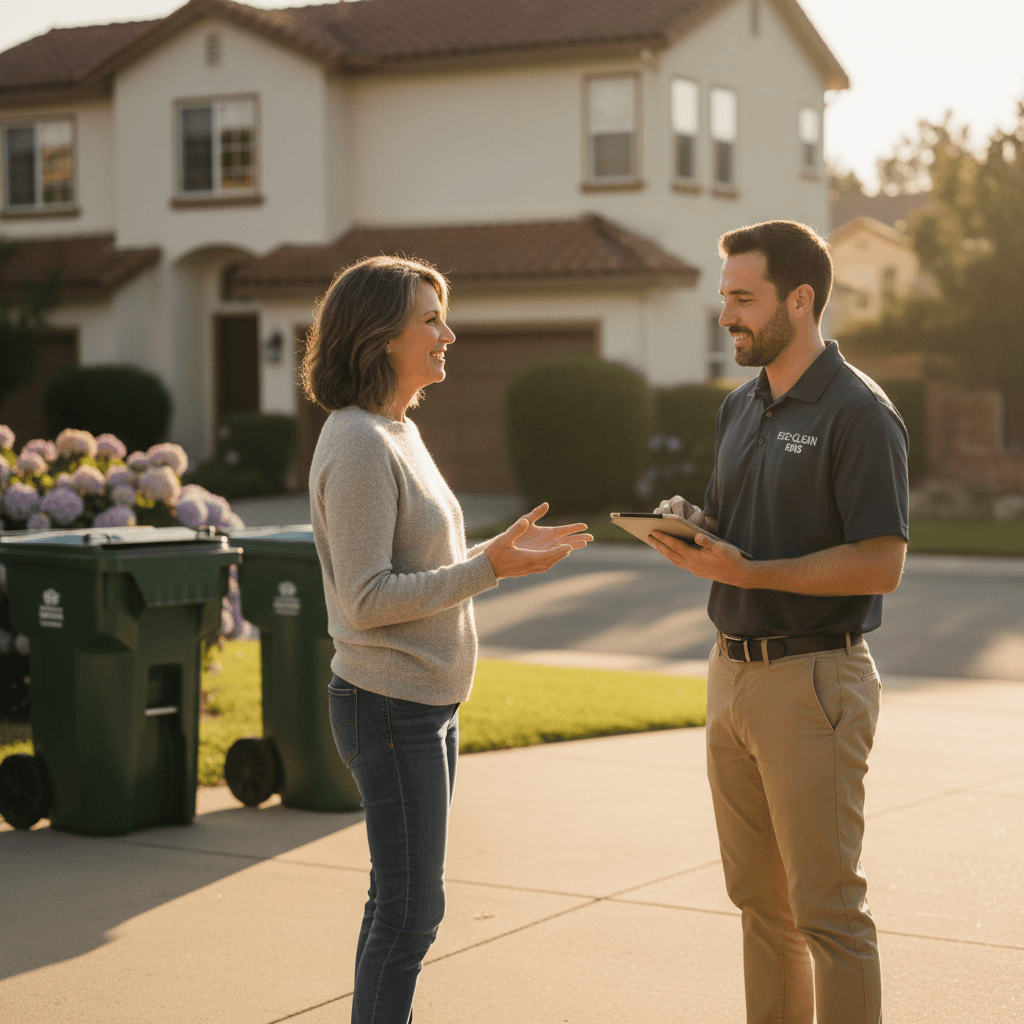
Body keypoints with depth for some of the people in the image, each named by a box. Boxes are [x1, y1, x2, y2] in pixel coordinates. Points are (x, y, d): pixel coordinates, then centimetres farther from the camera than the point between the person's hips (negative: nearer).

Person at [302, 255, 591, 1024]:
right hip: (389, 704, -10)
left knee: (406, 900, 15)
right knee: (411, 908, -3)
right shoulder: (358, 444, -18)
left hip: (428, 702, 10)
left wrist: (507, 551, 8)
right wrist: (490, 568, -22)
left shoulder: (400, 432, 12)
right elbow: (367, 598, -22)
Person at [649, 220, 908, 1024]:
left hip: (813, 680, -8)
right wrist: (692, 534, 0)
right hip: (733, 671, 8)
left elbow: (881, 564, -18)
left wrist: (747, 572, -23)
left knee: (826, 908, -4)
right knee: (760, 897, 15)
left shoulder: (858, 414, -13)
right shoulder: (740, 409, 13)